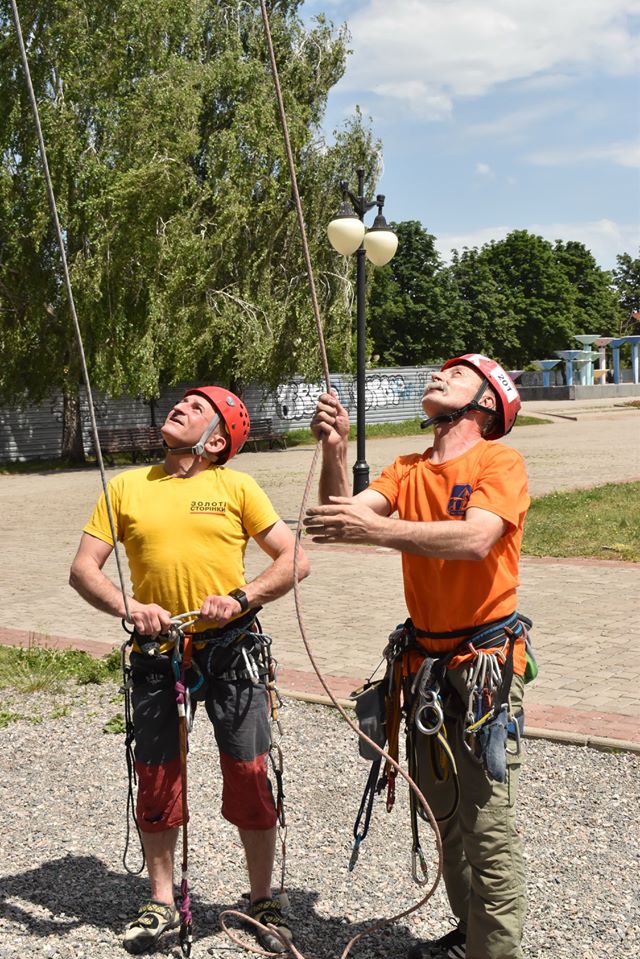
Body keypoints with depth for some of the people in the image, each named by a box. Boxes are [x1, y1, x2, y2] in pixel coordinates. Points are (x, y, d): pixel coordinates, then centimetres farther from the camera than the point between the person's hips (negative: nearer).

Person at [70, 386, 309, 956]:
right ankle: (162, 903, 28)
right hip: (156, 651, 2)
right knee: (156, 778, 9)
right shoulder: (127, 487, 6)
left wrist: (242, 598, -15)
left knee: (249, 777, 1)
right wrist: (129, 607, -15)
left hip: (230, 648, -2)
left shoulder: (236, 487, 2)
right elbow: (84, 569, 3)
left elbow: (294, 559, 0)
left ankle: (264, 902, 20)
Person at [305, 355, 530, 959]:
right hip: (425, 660, 6)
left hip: (484, 661, -6)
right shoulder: (408, 471, 10)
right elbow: (344, 514, -4)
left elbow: (476, 539, -26)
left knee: (487, 824, -4)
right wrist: (334, 451, -19)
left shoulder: (499, 462, -8)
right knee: (443, 813, 17)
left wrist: (376, 530, -32)